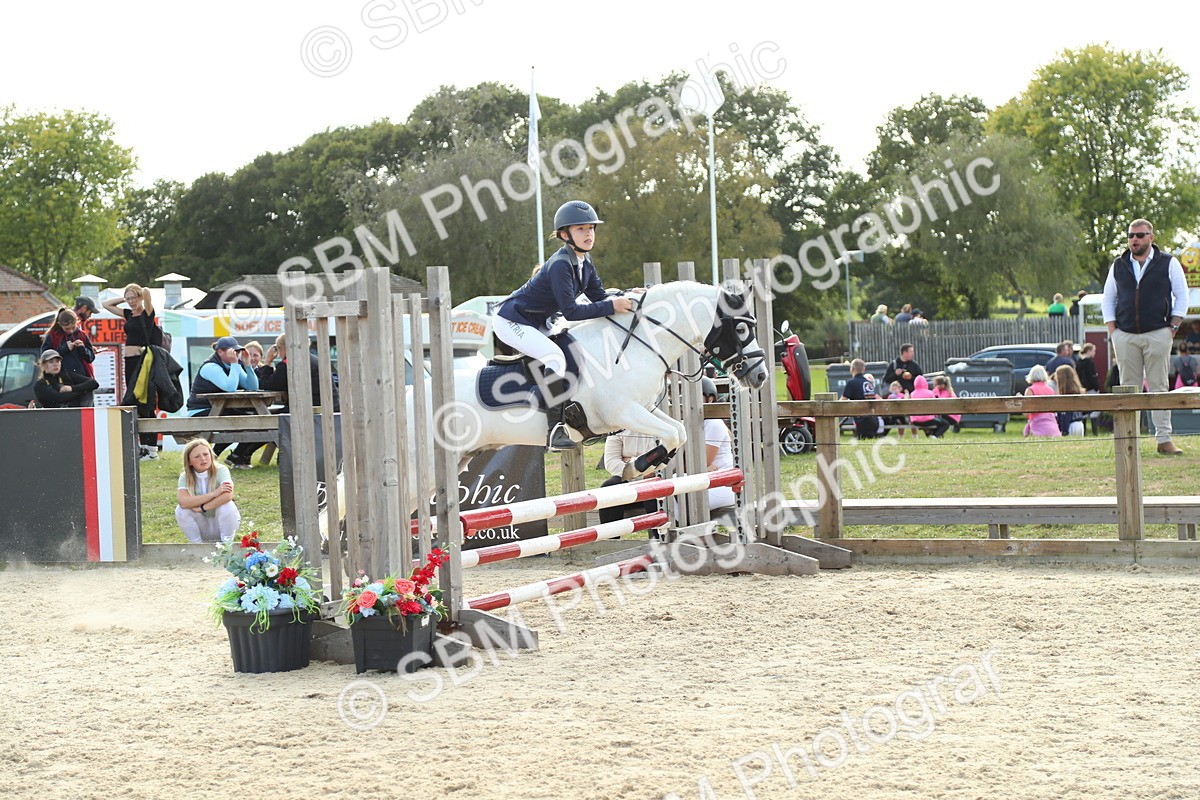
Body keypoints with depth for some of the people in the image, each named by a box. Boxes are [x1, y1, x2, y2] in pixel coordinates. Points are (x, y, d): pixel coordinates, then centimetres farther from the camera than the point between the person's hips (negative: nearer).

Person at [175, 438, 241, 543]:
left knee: (226, 506, -31)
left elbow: (228, 495, -36)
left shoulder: (220, 470, -17)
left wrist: (201, 508, -28)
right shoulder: (185, 477, -10)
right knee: (181, 510, -23)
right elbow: (182, 502, -30)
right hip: (202, 528, 2)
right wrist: (213, 493, -35)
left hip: (223, 522, -2)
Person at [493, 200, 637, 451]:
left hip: (537, 324, 11)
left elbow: (599, 297, 7)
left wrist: (626, 297, -11)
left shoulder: (585, 263, 3)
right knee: (555, 357, -29)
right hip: (512, 322, -11)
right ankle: (555, 431, -29)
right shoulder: (560, 265, -25)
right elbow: (570, 311, -29)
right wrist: (612, 307, -31)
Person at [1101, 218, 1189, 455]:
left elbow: (1182, 296, 6)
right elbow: (1108, 299, 16)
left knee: (1159, 387, -1)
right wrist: (1112, 330, 4)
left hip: (1158, 335, -2)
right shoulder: (1119, 265, 11)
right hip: (1125, 336, 2)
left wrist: (1172, 327, -3)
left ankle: (1164, 439, 1)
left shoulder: (1168, 263, 4)